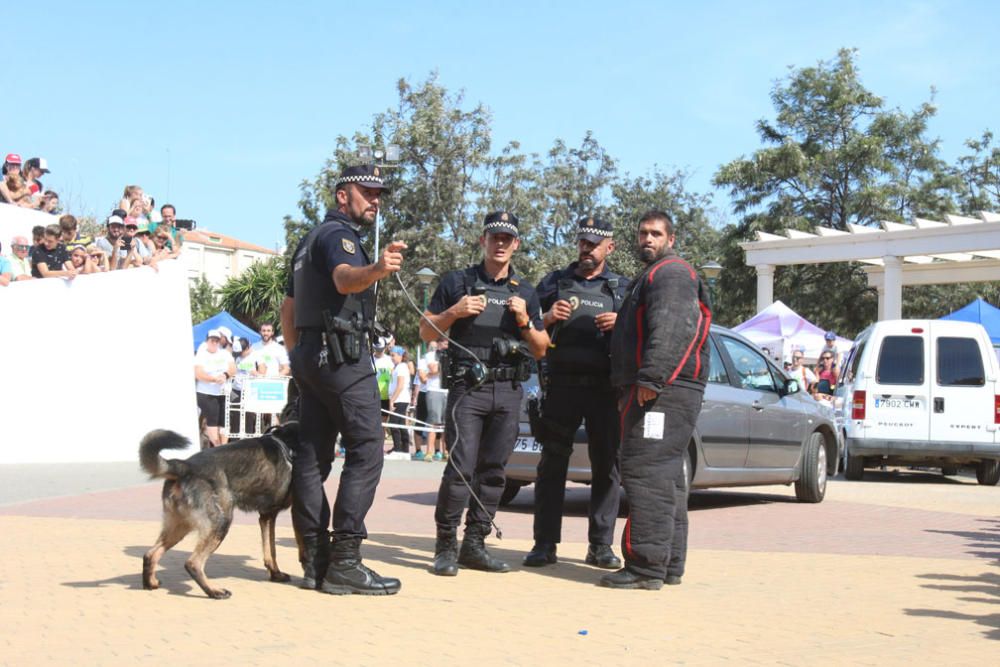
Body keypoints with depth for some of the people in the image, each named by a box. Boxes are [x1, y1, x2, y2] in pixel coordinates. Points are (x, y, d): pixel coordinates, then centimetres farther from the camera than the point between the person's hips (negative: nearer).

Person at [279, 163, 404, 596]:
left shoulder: (309, 240, 23)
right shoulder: (338, 234, -7)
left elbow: (288, 306, 27)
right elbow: (344, 278, -30)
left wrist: (296, 357, 30)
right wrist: (376, 270, -50)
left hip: (309, 354, 10)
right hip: (342, 355, -10)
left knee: (312, 456, 6)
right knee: (365, 450, -12)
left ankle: (315, 560, 7)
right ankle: (344, 562, -18)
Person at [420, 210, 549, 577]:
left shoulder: (526, 293, 16)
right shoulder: (458, 282, 7)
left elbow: (541, 349, 15)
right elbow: (426, 330, 8)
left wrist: (524, 321, -3)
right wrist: (455, 312, -9)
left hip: (508, 393, 4)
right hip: (467, 388, -4)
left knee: (493, 471, 4)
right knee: (460, 469, -13)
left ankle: (474, 545, 12)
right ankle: (446, 546, -6)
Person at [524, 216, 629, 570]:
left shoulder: (623, 289, 14)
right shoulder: (554, 282, 15)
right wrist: (547, 318, -6)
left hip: (605, 388, 0)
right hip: (562, 384, 0)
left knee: (607, 467, -1)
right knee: (552, 464, -2)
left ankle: (601, 545, 5)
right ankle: (545, 543, 2)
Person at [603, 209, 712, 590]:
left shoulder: (670, 273, -7)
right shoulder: (653, 276, 28)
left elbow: (671, 330, -22)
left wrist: (651, 378, -29)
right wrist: (629, 390, 28)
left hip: (661, 392, -12)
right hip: (662, 392, 12)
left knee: (647, 473, -15)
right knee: (666, 476, 13)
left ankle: (647, 566, -18)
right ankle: (669, 564, 19)